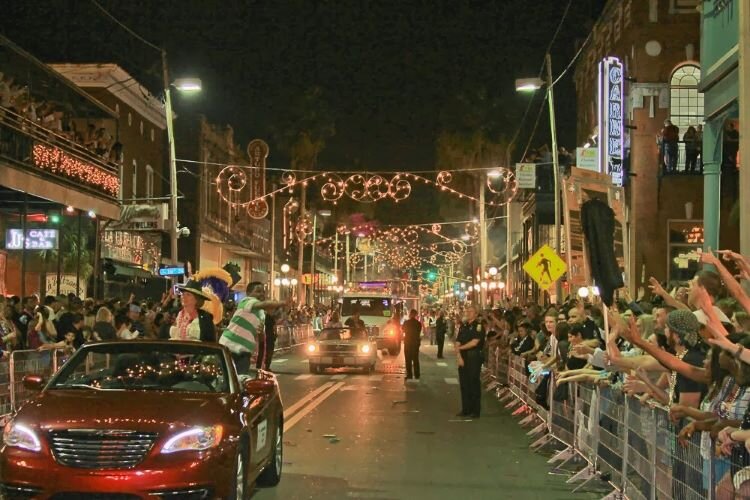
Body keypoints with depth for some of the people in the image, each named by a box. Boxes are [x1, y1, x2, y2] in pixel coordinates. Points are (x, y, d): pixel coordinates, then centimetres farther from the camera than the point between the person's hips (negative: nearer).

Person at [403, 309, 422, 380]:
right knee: (415, 359, 10)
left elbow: (403, 331, 5)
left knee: (408, 360, 2)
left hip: (408, 342, -3)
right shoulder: (418, 323, -5)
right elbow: (419, 332, 5)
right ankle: (416, 375, 10)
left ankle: (409, 375, -2)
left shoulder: (406, 323, -11)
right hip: (416, 342, 3)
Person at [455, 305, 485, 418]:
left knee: (474, 383, -3)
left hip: (474, 357, -6)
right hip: (463, 358, 6)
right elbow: (458, 343, 8)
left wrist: (461, 348, -5)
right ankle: (466, 409, 15)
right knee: (464, 383, 8)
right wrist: (459, 356, -5)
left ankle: (476, 410, 3)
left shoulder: (478, 326, -5)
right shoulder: (463, 326, 14)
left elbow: (474, 342, -15)